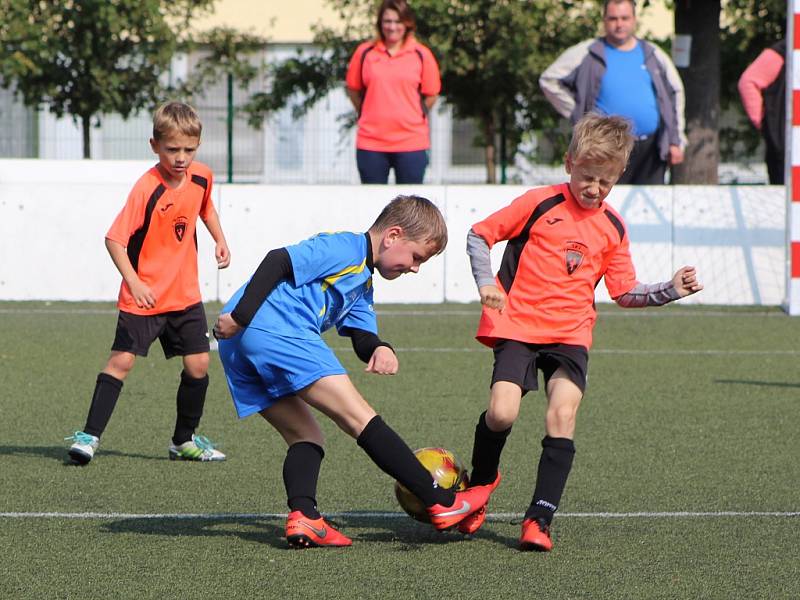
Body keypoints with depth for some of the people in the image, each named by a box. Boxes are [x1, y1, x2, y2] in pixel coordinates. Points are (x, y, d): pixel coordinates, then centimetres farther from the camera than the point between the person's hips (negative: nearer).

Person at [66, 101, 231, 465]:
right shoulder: (146, 189, -20)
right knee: (122, 360, -11)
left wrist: (219, 239, 16)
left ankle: (185, 440, 20)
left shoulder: (201, 177, -2)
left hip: (185, 295, 5)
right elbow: (114, 238, -18)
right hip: (145, 296, -5)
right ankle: (90, 435, -7)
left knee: (198, 364, 4)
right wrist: (133, 282, -23)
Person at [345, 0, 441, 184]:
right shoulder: (364, 52, 4)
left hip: (411, 143, -1)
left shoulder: (421, 55, 0)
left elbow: (431, 95, 6)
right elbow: (353, 89, 12)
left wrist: (410, 118, 7)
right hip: (371, 143, 1)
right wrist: (371, 116, 12)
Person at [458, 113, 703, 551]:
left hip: (570, 334, 2)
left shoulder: (612, 228, 9)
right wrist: (486, 282, -9)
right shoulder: (539, 203, -3)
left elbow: (625, 293, 14)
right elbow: (479, 234, 4)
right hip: (518, 326, -2)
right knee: (501, 413, -18)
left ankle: (540, 519, -13)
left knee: (562, 413, -19)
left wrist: (670, 290, 1)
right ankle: (481, 482, 15)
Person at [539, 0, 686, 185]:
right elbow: (549, 80, 5)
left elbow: (675, 93, 20)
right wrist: (578, 115, 0)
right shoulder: (587, 54, 3)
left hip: (651, 149, 3)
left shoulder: (654, 55, 14)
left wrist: (676, 142, 13)